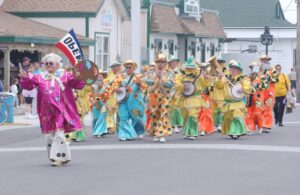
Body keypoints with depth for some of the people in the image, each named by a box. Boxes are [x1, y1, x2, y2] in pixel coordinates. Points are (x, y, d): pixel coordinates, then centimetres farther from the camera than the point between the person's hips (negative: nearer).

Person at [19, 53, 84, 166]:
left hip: (61, 111, -4)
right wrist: (25, 78, -18)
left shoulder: (65, 76, 1)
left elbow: (78, 85, -4)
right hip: (47, 112, 4)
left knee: (59, 134, -10)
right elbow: (29, 85, 3)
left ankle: (59, 157, -4)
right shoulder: (40, 77, 9)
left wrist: (76, 78, -26)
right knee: (50, 135, 8)